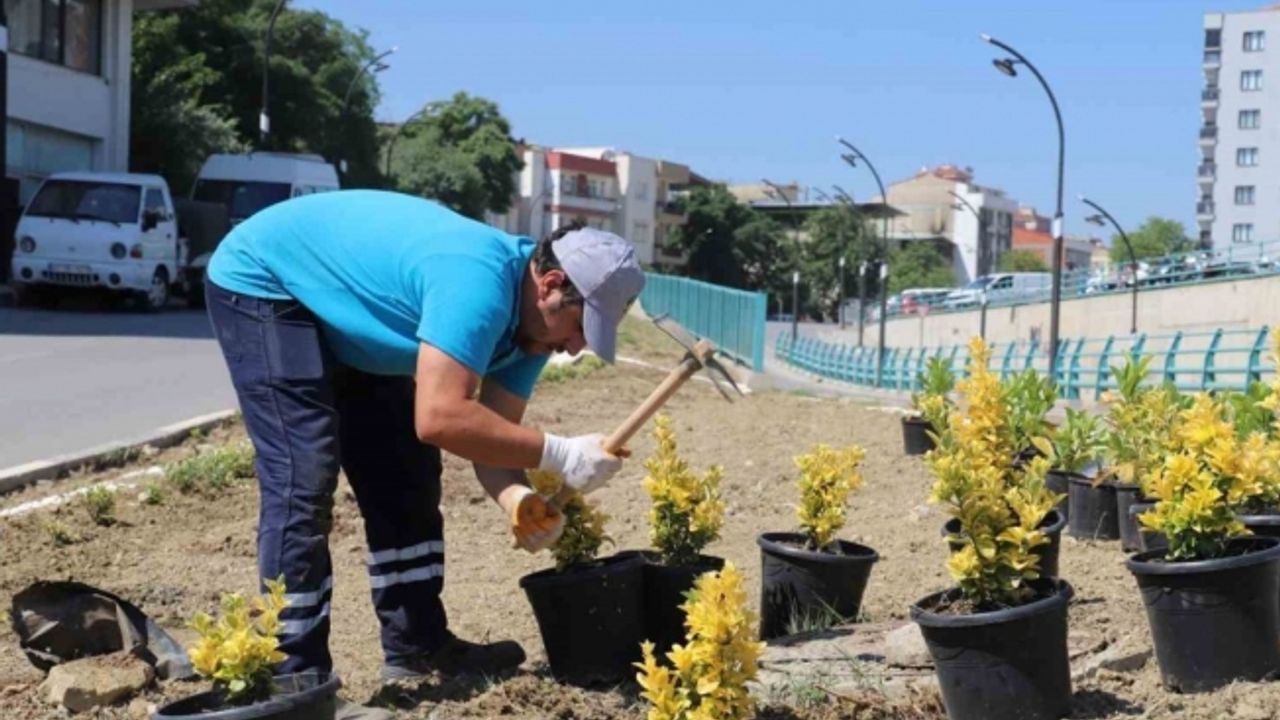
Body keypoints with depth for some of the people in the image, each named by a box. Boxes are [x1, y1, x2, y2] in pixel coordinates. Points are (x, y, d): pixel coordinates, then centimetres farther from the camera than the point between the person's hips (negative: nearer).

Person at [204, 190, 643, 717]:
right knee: (304, 481, -18)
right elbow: (440, 418, -45)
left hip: (339, 311, 10)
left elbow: (493, 430, -8)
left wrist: (517, 499, -28)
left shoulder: (529, 317, -7)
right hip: (263, 285, -10)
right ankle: (297, 677, -10)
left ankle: (416, 646, 16)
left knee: (405, 475, 7)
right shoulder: (479, 282, -37)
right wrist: (559, 455, -39)